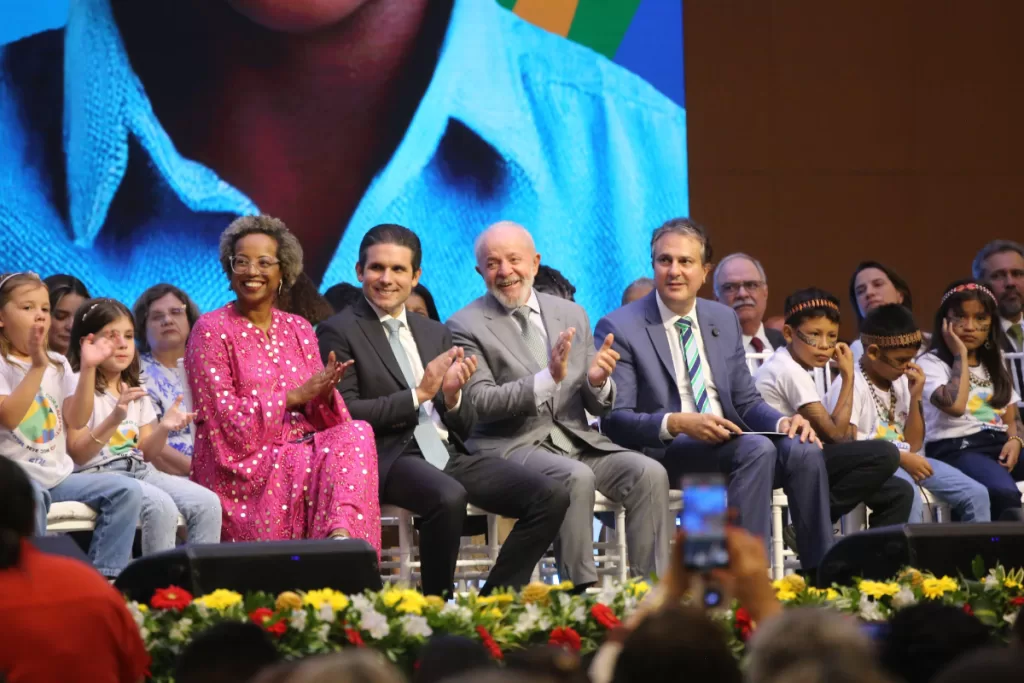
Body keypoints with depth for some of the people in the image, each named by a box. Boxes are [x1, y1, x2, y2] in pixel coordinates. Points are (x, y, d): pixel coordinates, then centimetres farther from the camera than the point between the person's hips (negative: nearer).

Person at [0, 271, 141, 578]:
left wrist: (87, 369, -9)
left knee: (127, 490, -9)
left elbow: (77, 420, 1)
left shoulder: (58, 365, 14)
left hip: (58, 475, 6)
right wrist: (37, 367, -24)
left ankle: (103, 578, -10)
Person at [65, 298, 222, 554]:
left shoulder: (136, 392, 18)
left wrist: (163, 428, -6)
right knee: (161, 506, -33)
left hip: (139, 470, 7)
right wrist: (114, 420, -26)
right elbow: (76, 455, -12)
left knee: (208, 503, -15)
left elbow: (147, 453, 16)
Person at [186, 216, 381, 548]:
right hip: (242, 463, -5)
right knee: (313, 465, -33)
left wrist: (325, 395, -12)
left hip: (303, 449, 5)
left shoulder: (299, 330, 16)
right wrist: (297, 395, -12)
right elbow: (225, 420, -8)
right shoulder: (211, 330, 0)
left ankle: (342, 533, -44)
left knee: (356, 433, -26)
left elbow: (324, 419, 12)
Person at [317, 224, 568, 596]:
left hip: (449, 455, 6)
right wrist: (418, 394, -11)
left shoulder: (436, 333, 21)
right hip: (389, 458, -6)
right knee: (448, 498, -38)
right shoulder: (339, 333, 4)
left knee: (551, 496, -14)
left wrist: (452, 395, -3)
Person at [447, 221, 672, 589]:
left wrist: (597, 381, -10)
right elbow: (480, 403, -12)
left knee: (650, 473, -20)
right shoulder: (466, 326, 0)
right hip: (511, 446, -5)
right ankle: (581, 591, -28)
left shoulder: (572, 315, 15)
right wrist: (548, 378, -24)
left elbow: (599, 407, 15)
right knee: (577, 477, -34)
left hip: (577, 439, 5)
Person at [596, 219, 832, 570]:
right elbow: (614, 420, -9)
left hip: (729, 444, 6)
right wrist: (677, 423, -25)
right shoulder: (619, 328, -2)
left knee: (804, 451, -23)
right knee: (758, 448, -32)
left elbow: (746, 402, 18)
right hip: (661, 451, -6)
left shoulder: (724, 320, 17)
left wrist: (782, 421, -5)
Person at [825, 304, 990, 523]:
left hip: (904, 461, 8)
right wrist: (900, 457, -22)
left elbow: (914, 445, 12)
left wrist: (915, 398, 1)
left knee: (976, 494, -5)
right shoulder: (850, 384, -10)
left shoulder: (901, 381, 13)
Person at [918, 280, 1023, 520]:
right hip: (955, 448, -6)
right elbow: (955, 406, -18)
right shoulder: (931, 363, 2)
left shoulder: (995, 364, 23)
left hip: (997, 444, 6)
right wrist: (960, 355, -6)